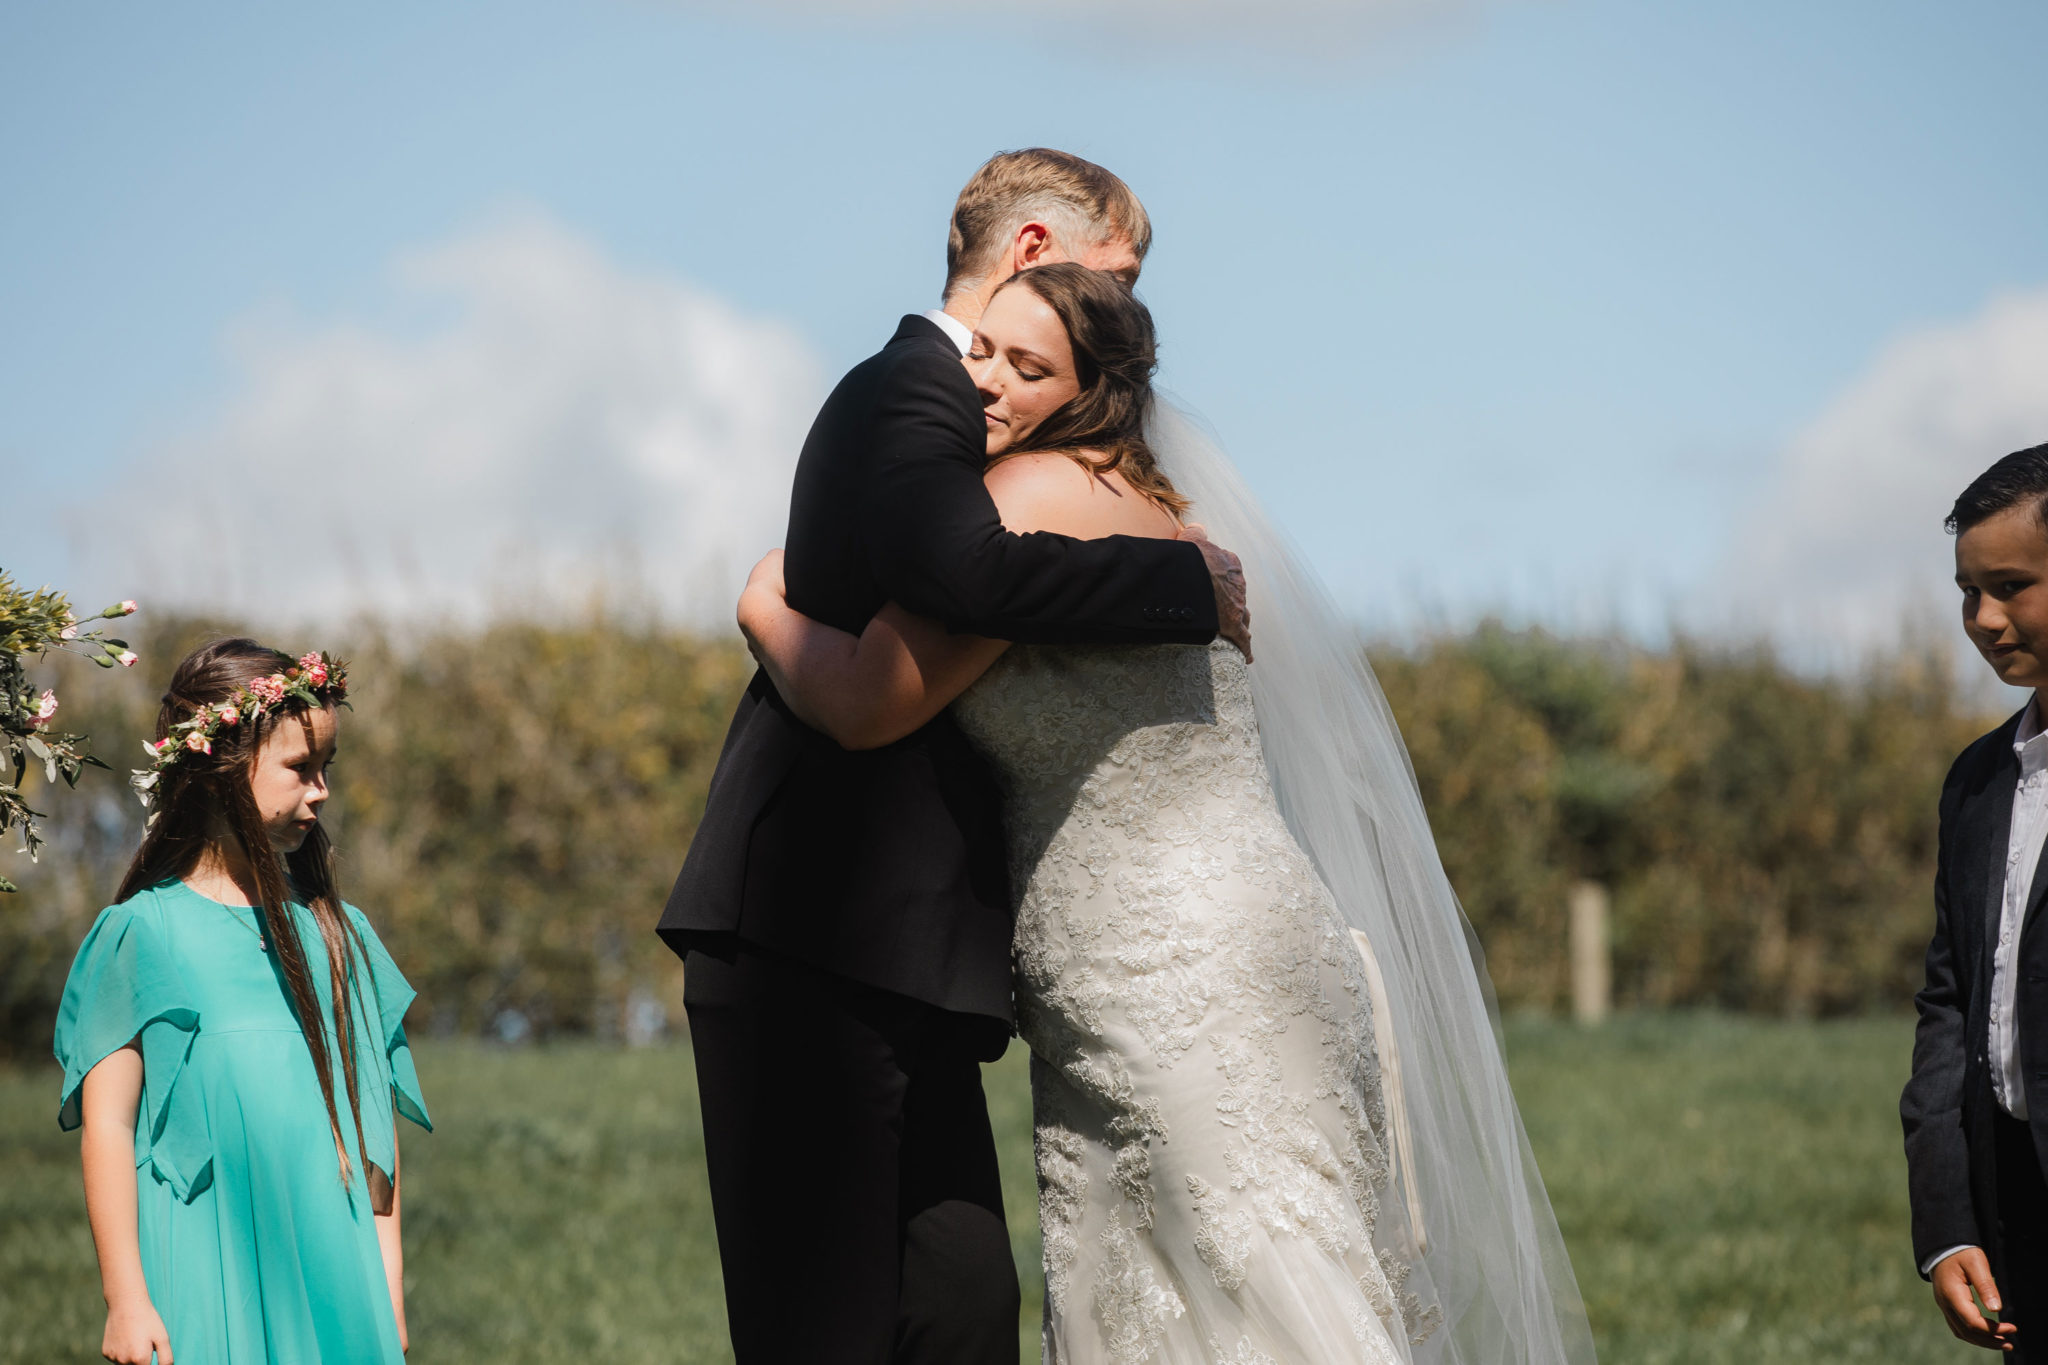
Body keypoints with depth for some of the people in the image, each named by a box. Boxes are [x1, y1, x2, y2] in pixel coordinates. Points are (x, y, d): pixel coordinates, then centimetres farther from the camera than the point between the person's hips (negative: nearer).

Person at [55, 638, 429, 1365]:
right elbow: (107, 1124, -4)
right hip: (201, 1292, -4)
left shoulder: (341, 935, 11)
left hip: (332, 1286, 4)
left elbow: (374, 1125, 12)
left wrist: (387, 1298, 10)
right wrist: (125, 1299, -8)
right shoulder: (142, 933, -2)